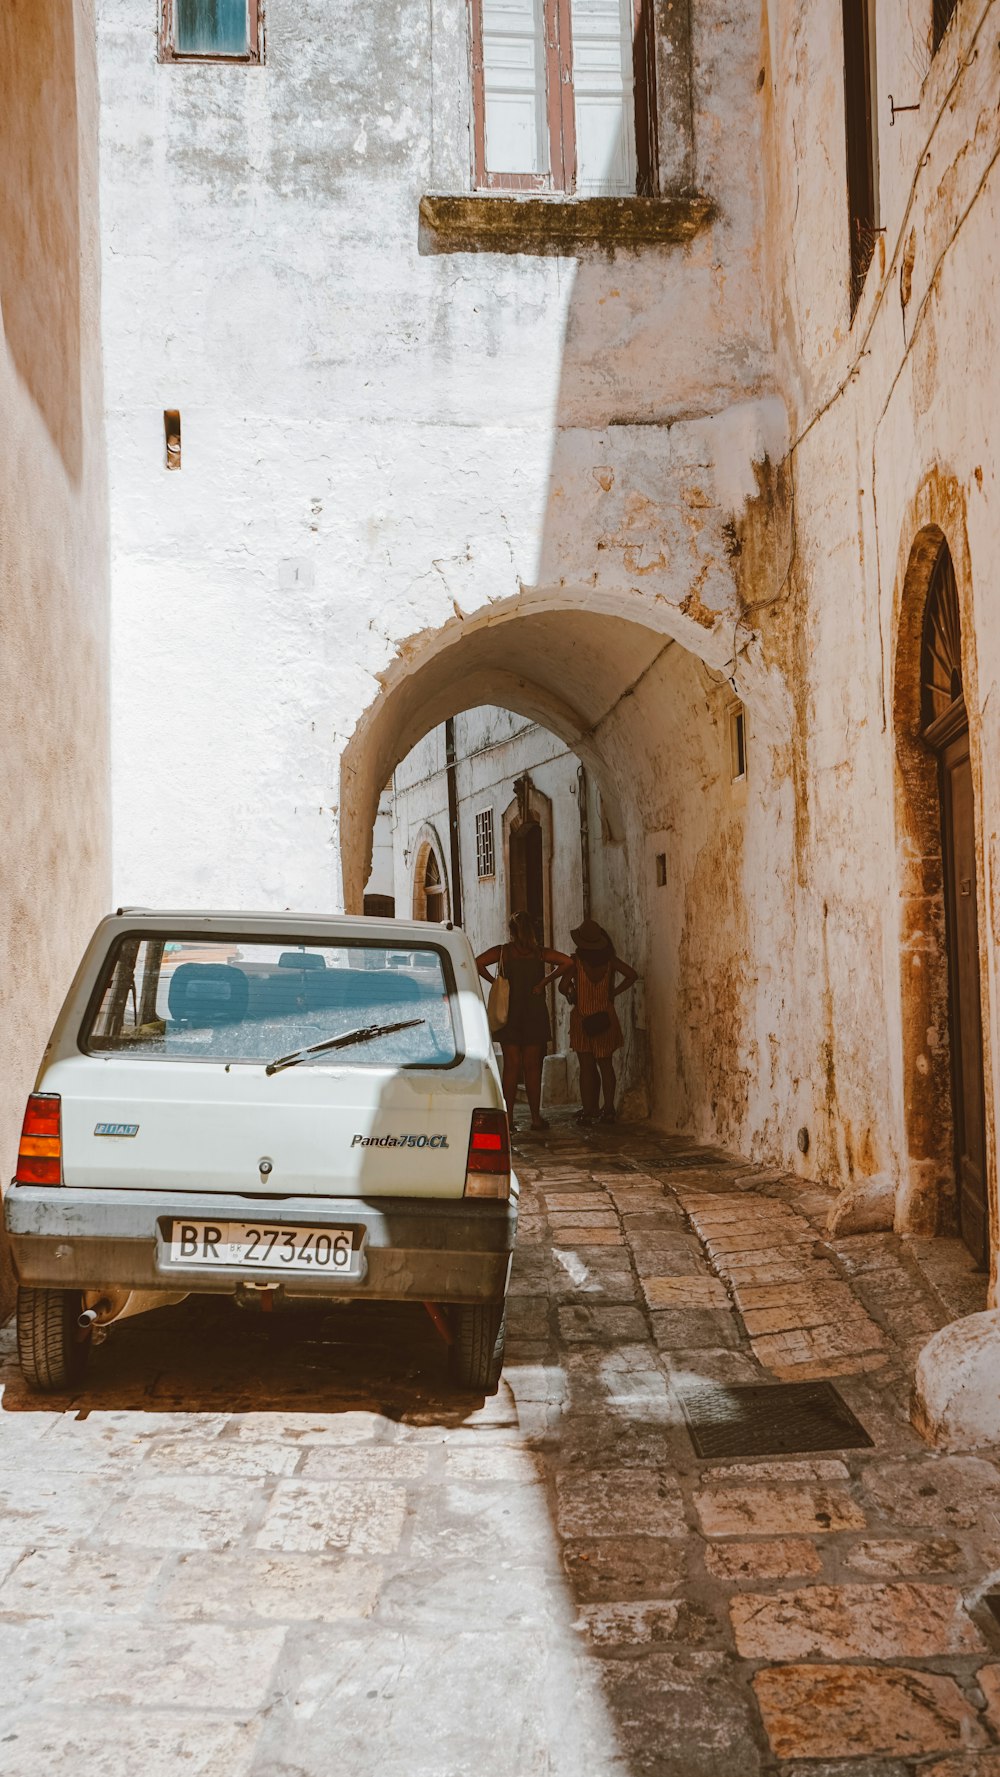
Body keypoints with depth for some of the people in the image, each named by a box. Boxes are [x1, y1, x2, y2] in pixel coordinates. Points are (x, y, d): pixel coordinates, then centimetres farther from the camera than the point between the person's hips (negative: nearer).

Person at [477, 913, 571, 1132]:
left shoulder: (502, 951, -1)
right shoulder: (539, 952, 0)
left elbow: (478, 963, -14)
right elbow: (566, 962, -12)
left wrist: (494, 982, -4)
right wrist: (545, 981, -7)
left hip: (509, 1014, 0)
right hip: (535, 1014, 0)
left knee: (511, 1066, 4)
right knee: (532, 1067, 5)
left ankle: (508, 1118, 2)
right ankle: (536, 1118, 8)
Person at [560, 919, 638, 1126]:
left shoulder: (576, 960, -11)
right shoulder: (609, 959, -1)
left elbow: (563, 986, -16)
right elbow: (631, 975, -5)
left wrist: (572, 996, 4)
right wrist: (613, 993, 2)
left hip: (582, 1018, -3)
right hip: (605, 1018, 3)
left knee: (586, 1067, 3)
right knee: (606, 1065, 11)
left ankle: (589, 1111, 3)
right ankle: (608, 1109, 9)